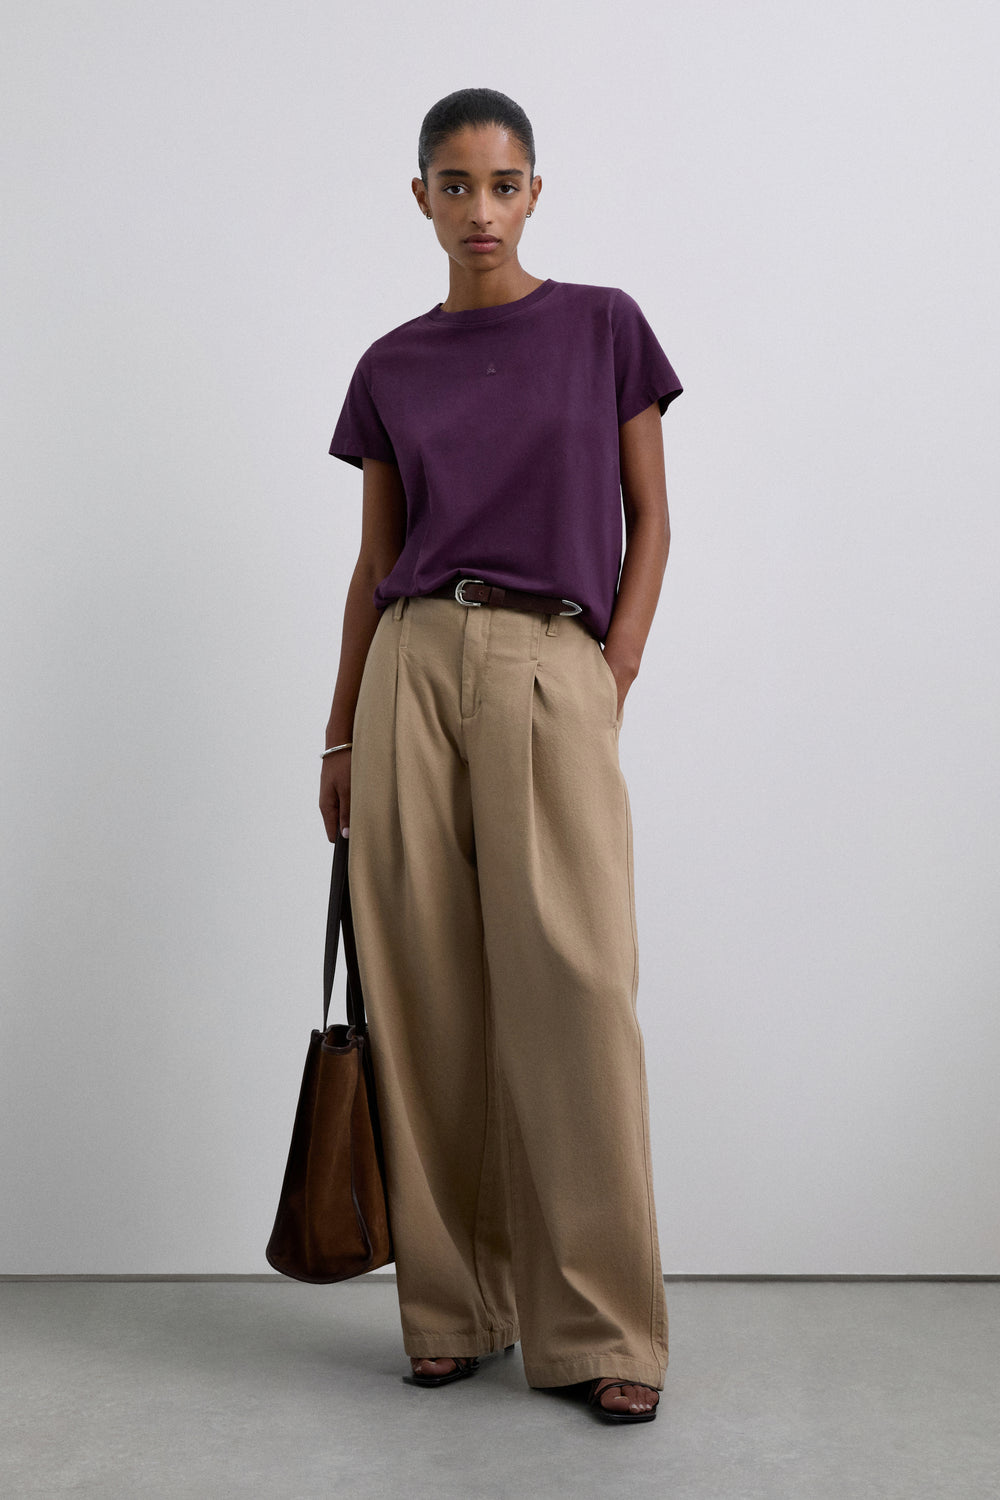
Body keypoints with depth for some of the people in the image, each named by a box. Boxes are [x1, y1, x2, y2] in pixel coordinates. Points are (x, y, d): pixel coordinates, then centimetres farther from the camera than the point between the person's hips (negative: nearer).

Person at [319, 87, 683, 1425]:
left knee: (575, 990, -9)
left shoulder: (604, 326, 7)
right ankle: (453, 1308, 15)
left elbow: (649, 521, 7)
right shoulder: (392, 369, 12)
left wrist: (614, 680, -4)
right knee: (428, 996, 2)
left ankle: (599, 1328, 2)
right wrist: (340, 738, 12)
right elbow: (376, 561, 15)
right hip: (412, 670, 3)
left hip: (552, 671, -2)